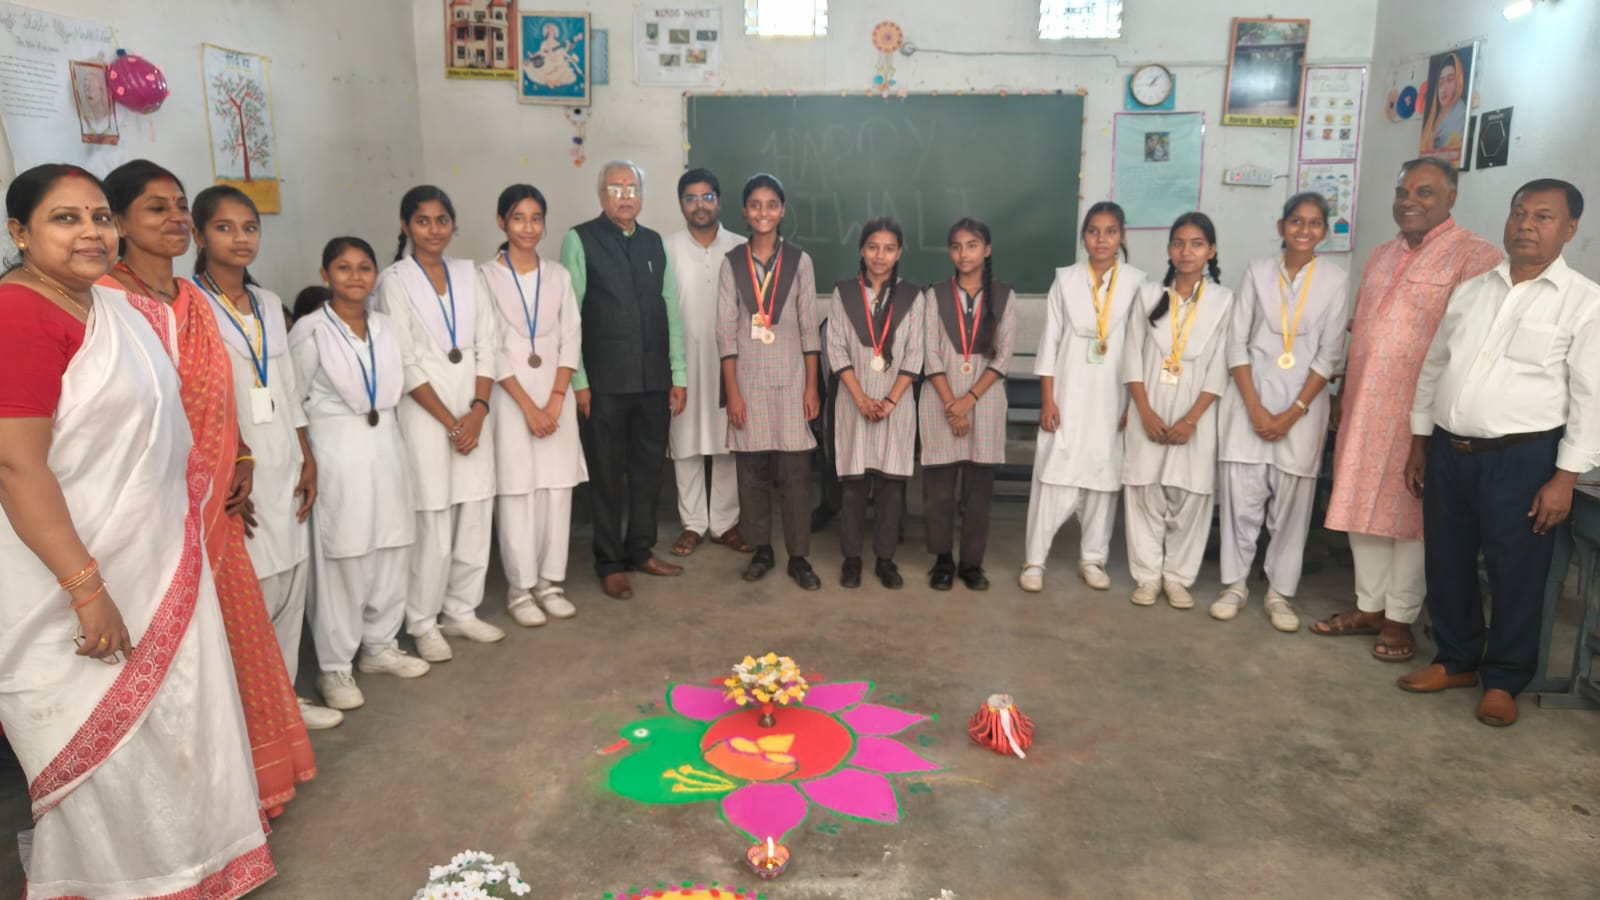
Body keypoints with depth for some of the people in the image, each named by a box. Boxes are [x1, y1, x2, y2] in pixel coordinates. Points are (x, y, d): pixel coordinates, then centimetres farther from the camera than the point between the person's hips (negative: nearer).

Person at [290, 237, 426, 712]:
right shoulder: (311, 331, -9)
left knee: (391, 550, 10)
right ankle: (333, 666, 12)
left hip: (386, 445, 6)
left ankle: (379, 646, 26)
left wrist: (382, 434, 11)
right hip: (336, 452, -5)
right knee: (341, 559, -1)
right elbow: (291, 402, -5)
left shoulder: (385, 327, 8)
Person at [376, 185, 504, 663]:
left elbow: (488, 346, 6)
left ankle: (461, 611, 20)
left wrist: (478, 409, -7)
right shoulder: (394, 280, -3)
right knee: (432, 521, -3)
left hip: (475, 411, 4)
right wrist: (450, 422, -11)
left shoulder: (467, 274, 10)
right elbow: (404, 364, -8)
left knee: (476, 515, 6)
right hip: (425, 414, -4)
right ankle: (423, 623, 11)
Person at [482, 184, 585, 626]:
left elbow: (571, 340, 4)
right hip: (510, 398, -3)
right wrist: (528, 406, -12)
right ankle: (520, 589, 9)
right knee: (516, 492, -1)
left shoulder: (558, 275, 8)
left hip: (556, 395, 3)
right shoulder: (486, 277, -2)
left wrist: (554, 402, -8)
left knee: (558, 489, 4)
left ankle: (550, 581, 16)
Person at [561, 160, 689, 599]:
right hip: (604, 381, -4)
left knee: (648, 469, 13)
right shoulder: (580, 241, -4)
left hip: (654, 380, 4)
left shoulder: (655, 243, 10)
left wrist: (678, 374, 6)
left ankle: (641, 550, 29)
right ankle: (610, 563, 19)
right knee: (606, 474, 6)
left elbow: (671, 310, 10)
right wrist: (578, 382, -10)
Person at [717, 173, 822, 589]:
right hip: (748, 379, 1)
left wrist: (812, 386, -2)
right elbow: (726, 331, 0)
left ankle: (798, 557, 8)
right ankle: (762, 550, 20)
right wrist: (732, 391, -6)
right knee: (752, 469, 6)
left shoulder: (799, 261, 3)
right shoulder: (732, 262, 2)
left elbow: (809, 327, 3)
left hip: (790, 379, 0)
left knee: (794, 470, -1)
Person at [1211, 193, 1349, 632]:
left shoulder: (1335, 280, 0)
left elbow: (1330, 354, -2)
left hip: (1304, 404, 0)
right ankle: (1235, 584, 14)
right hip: (1250, 398, 1)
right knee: (1240, 494, 0)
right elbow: (1237, 342, 0)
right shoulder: (1258, 272, 2)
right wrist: (1255, 407, -7)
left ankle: (1279, 593, 14)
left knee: (1292, 500, 3)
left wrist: (1293, 412, -8)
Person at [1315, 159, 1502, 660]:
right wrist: (1343, 394, 17)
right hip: (1363, 404, 7)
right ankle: (1368, 607, 25)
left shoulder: (1475, 257, -9)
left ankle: (1400, 618, 17)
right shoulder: (1381, 256, 15)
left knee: (1410, 512, 3)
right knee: (1362, 505, 11)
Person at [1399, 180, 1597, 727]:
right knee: (1446, 565, 13)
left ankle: (1503, 680, 23)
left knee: (1515, 576, 6)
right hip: (1448, 452, 5)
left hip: (1521, 459, -4)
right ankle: (1456, 660, 31)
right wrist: (1419, 444, 14)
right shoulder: (1469, 291, 9)